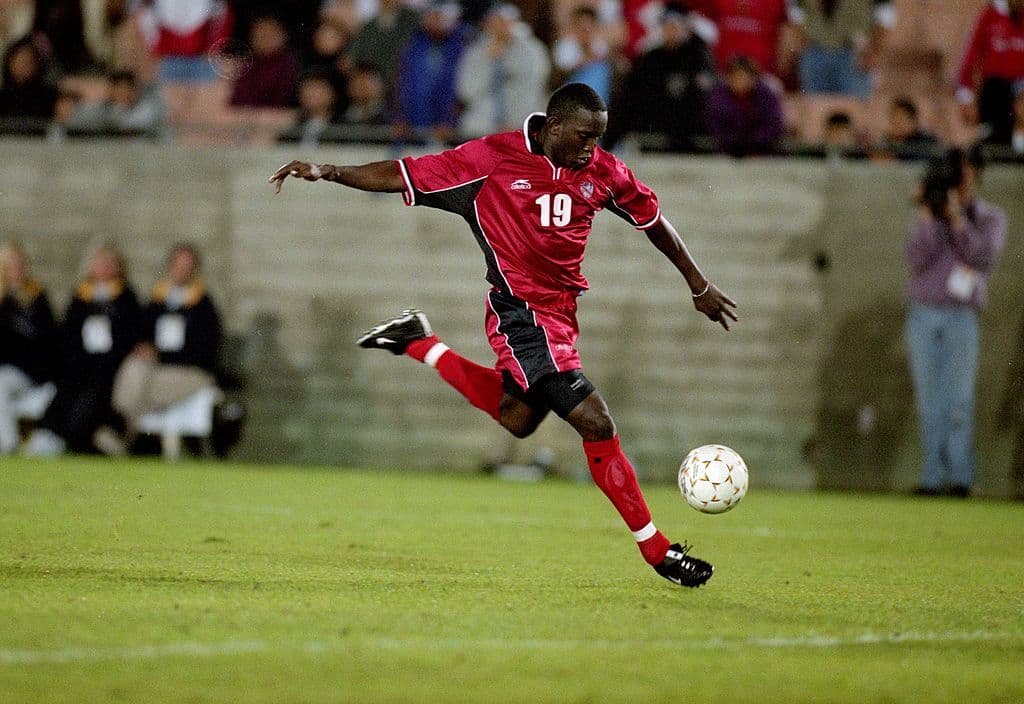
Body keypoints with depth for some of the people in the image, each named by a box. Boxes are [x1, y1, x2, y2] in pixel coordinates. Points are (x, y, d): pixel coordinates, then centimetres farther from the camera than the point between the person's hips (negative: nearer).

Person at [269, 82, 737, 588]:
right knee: (596, 425, -13)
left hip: (559, 312, 8)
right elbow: (407, 175, -9)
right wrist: (329, 173, -18)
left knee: (517, 420, 22)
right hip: (522, 313, -8)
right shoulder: (495, 158, -12)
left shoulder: (602, 171, 3)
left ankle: (419, 344, 35)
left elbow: (651, 218, 18)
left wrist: (699, 285, 25)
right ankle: (656, 549, -3)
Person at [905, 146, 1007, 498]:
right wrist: (928, 215, -11)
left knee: (959, 399, -10)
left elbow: (984, 256, -10)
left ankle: (961, 476, -10)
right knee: (929, 401, 1)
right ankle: (934, 474, 3)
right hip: (923, 314, 2)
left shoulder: (991, 218, 7)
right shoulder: (928, 217, 10)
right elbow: (917, 259, -4)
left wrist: (957, 218, -16)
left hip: (961, 319, -2)